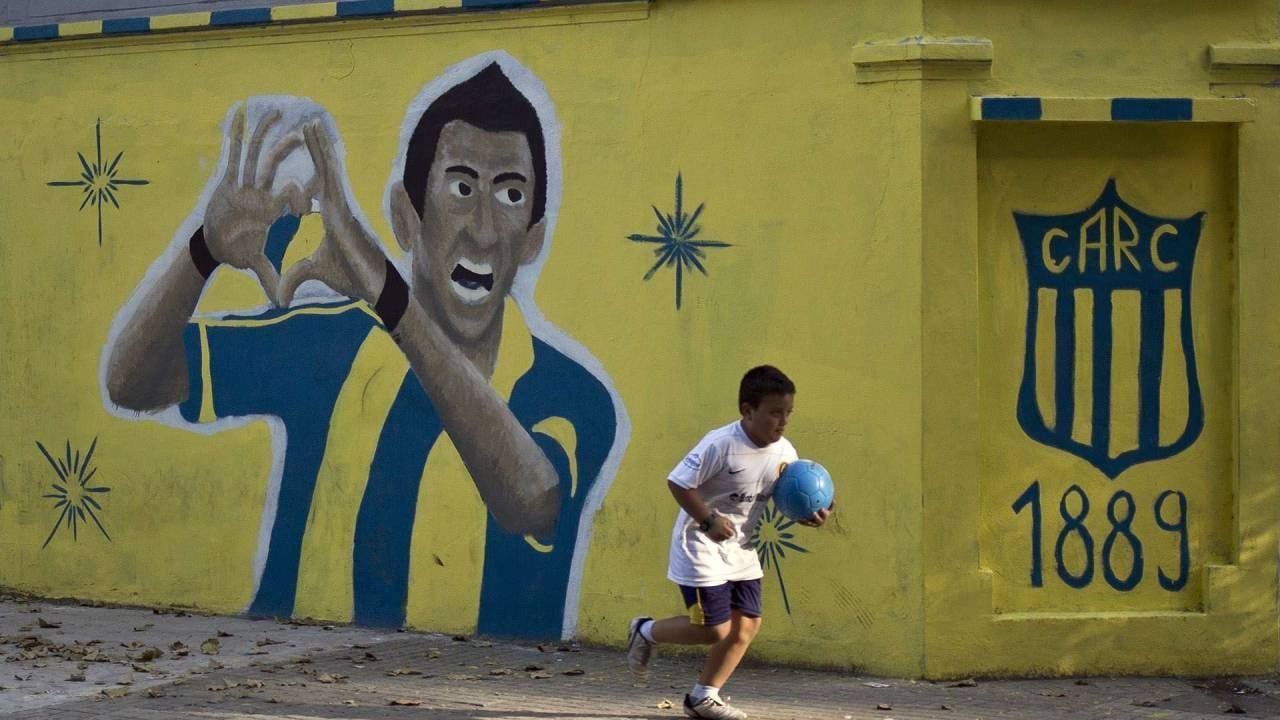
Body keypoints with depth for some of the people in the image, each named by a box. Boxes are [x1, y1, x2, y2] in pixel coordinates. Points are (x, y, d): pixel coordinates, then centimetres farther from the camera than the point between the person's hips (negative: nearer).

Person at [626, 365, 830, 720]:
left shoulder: (784, 453, -2)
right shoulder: (720, 444, -24)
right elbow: (677, 482, -20)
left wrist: (808, 514, -12)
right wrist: (709, 521, -27)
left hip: (741, 550, 7)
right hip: (701, 547, -7)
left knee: (747, 624, 3)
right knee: (714, 630, -7)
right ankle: (646, 631, 20)